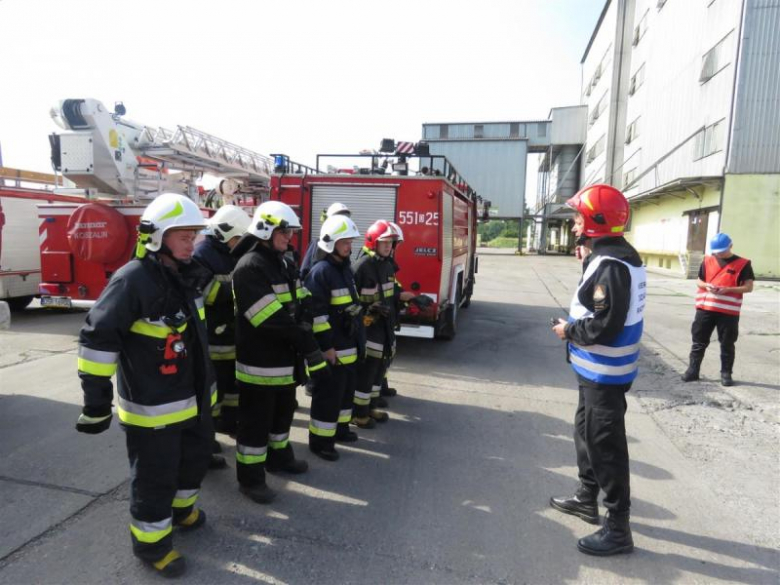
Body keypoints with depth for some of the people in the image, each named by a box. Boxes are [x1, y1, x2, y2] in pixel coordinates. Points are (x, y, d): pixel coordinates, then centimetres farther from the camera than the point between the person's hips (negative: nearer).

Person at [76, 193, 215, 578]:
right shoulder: (133, 281, -23)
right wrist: (97, 400, -22)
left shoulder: (185, 273, 3)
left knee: (196, 457, 24)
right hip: (153, 405, -8)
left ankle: (181, 507, 50)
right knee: (155, 475, 8)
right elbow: (97, 338, -24)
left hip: (194, 396, 9)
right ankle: (151, 541, 30)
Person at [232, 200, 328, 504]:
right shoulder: (249, 268, -19)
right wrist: (308, 345, -23)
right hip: (260, 361, -9)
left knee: (283, 411, 24)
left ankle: (279, 456, 43)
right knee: (256, 421, 5)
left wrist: (304, 331, -15)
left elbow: (303, 305, 4)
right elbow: (272, 321, -26)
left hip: (285, 358, 9)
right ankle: (250, 478, 20)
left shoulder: (285, 264, 10)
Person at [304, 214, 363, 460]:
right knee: (328, 394, 1)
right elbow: (316, 312, -23)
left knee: (346, 390, 20)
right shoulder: (321, 271, -18)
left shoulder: (344, 267, 11)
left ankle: (340, 427, 37)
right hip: (332, 347, -9)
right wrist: (326, 346, -22)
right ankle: (320, 440, 14)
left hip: (348, 344, 9)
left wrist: (356, 336, 21)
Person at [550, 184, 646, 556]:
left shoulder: (610, 266, -24)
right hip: (598, 370, 11)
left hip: (604, 373, -11)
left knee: (606, 445, 0)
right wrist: (575, 325, 6)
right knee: (587, 433, 22)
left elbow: (603, 327, -28)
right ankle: (587, 498, 40)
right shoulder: (615, 257, 10)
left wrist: (569, 331, -13)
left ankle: (618, 529, 14)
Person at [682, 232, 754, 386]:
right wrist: (706, 286, -8)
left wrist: (728, 289, -17)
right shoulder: (707, 260, 8)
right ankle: (693, 370, 16)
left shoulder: (743, 264, -1)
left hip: (728, 311, -2)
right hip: (705, 308, 3)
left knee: (727, 344, 7)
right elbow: (699, 281, 15)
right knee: (699, 341, 7)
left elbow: (748, 287, -3)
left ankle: (726, 373, 18)